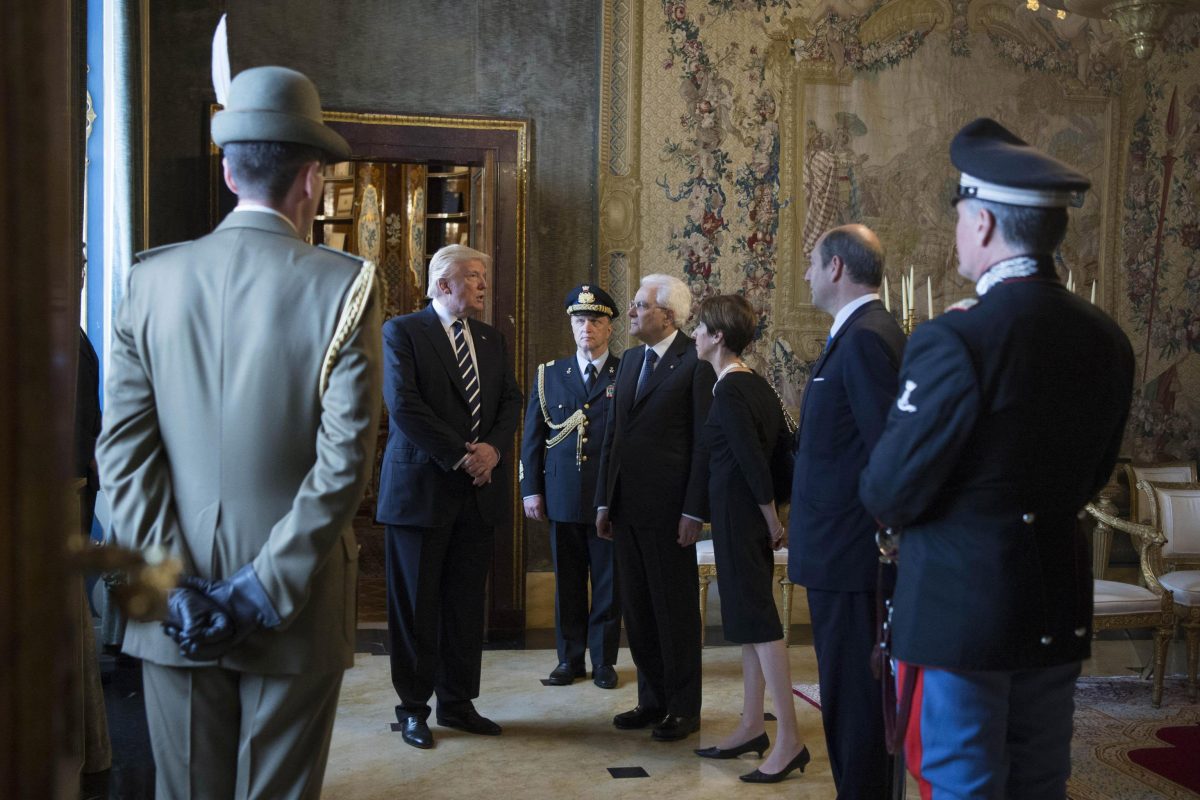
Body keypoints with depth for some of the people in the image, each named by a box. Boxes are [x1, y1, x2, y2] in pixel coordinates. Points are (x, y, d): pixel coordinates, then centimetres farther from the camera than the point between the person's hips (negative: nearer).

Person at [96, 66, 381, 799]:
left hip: (176, 615, 3)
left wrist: (174, 583, -5)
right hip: (296, 613, -2)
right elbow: (345, 459, -15)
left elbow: (122, 447, -4)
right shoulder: (344, 284, -9)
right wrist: (268, 590, -11)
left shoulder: (154, 278, 1)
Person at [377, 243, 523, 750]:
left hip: (479, 490, 5)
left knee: (466, 603, 10)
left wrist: (493, 448, -9)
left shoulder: (491, 339, 14)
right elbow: (404, 406, -14)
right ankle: (413, 708, 16)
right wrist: (460, 456, -15)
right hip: (422, 488, -5)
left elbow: (511, 402, 10)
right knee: (415, 604, 5)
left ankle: (458, 703, 21)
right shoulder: (402, 332, -5)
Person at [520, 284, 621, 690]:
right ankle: (569, 658, 20)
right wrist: (530, 490, 4)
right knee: (567, 581, 9)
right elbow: (532, 437, 9)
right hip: (562, 497, 2)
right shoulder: (549, 374, 9)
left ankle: (604, 660, 17)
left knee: (608, 582, 5)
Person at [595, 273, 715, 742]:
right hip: (626, 508, 7)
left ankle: (684, 708, 17)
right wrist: (604, 501, 13)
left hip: (667, 509, -7)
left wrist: (694, 511, -15)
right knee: (636, 609, 13)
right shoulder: (631, 361, 15)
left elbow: (705, 442, -12)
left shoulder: (695, 362, -9)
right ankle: (652, 699, 26)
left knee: (675, 610, 4)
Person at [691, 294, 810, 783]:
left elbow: (752, 459, -20)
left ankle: (789, 739, -4)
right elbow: (786, 447, 11)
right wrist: (773, 516, 13)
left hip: (737, 515, -9)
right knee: (749, 617, 13)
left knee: (756, 619, -7)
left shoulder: (729, 392, -16)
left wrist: (773, 519, -11)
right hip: (753, 516, 9)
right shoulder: (756, 385, 10)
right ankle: (752, 728, 22)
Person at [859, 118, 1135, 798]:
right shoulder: (1107, 340, 2)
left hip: (961, 600, -6)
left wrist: (889, 501, 7)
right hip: (1060, 606, 7)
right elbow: (1091, 477, 13)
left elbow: (891, 493, -14)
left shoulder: (956, 340, -20)